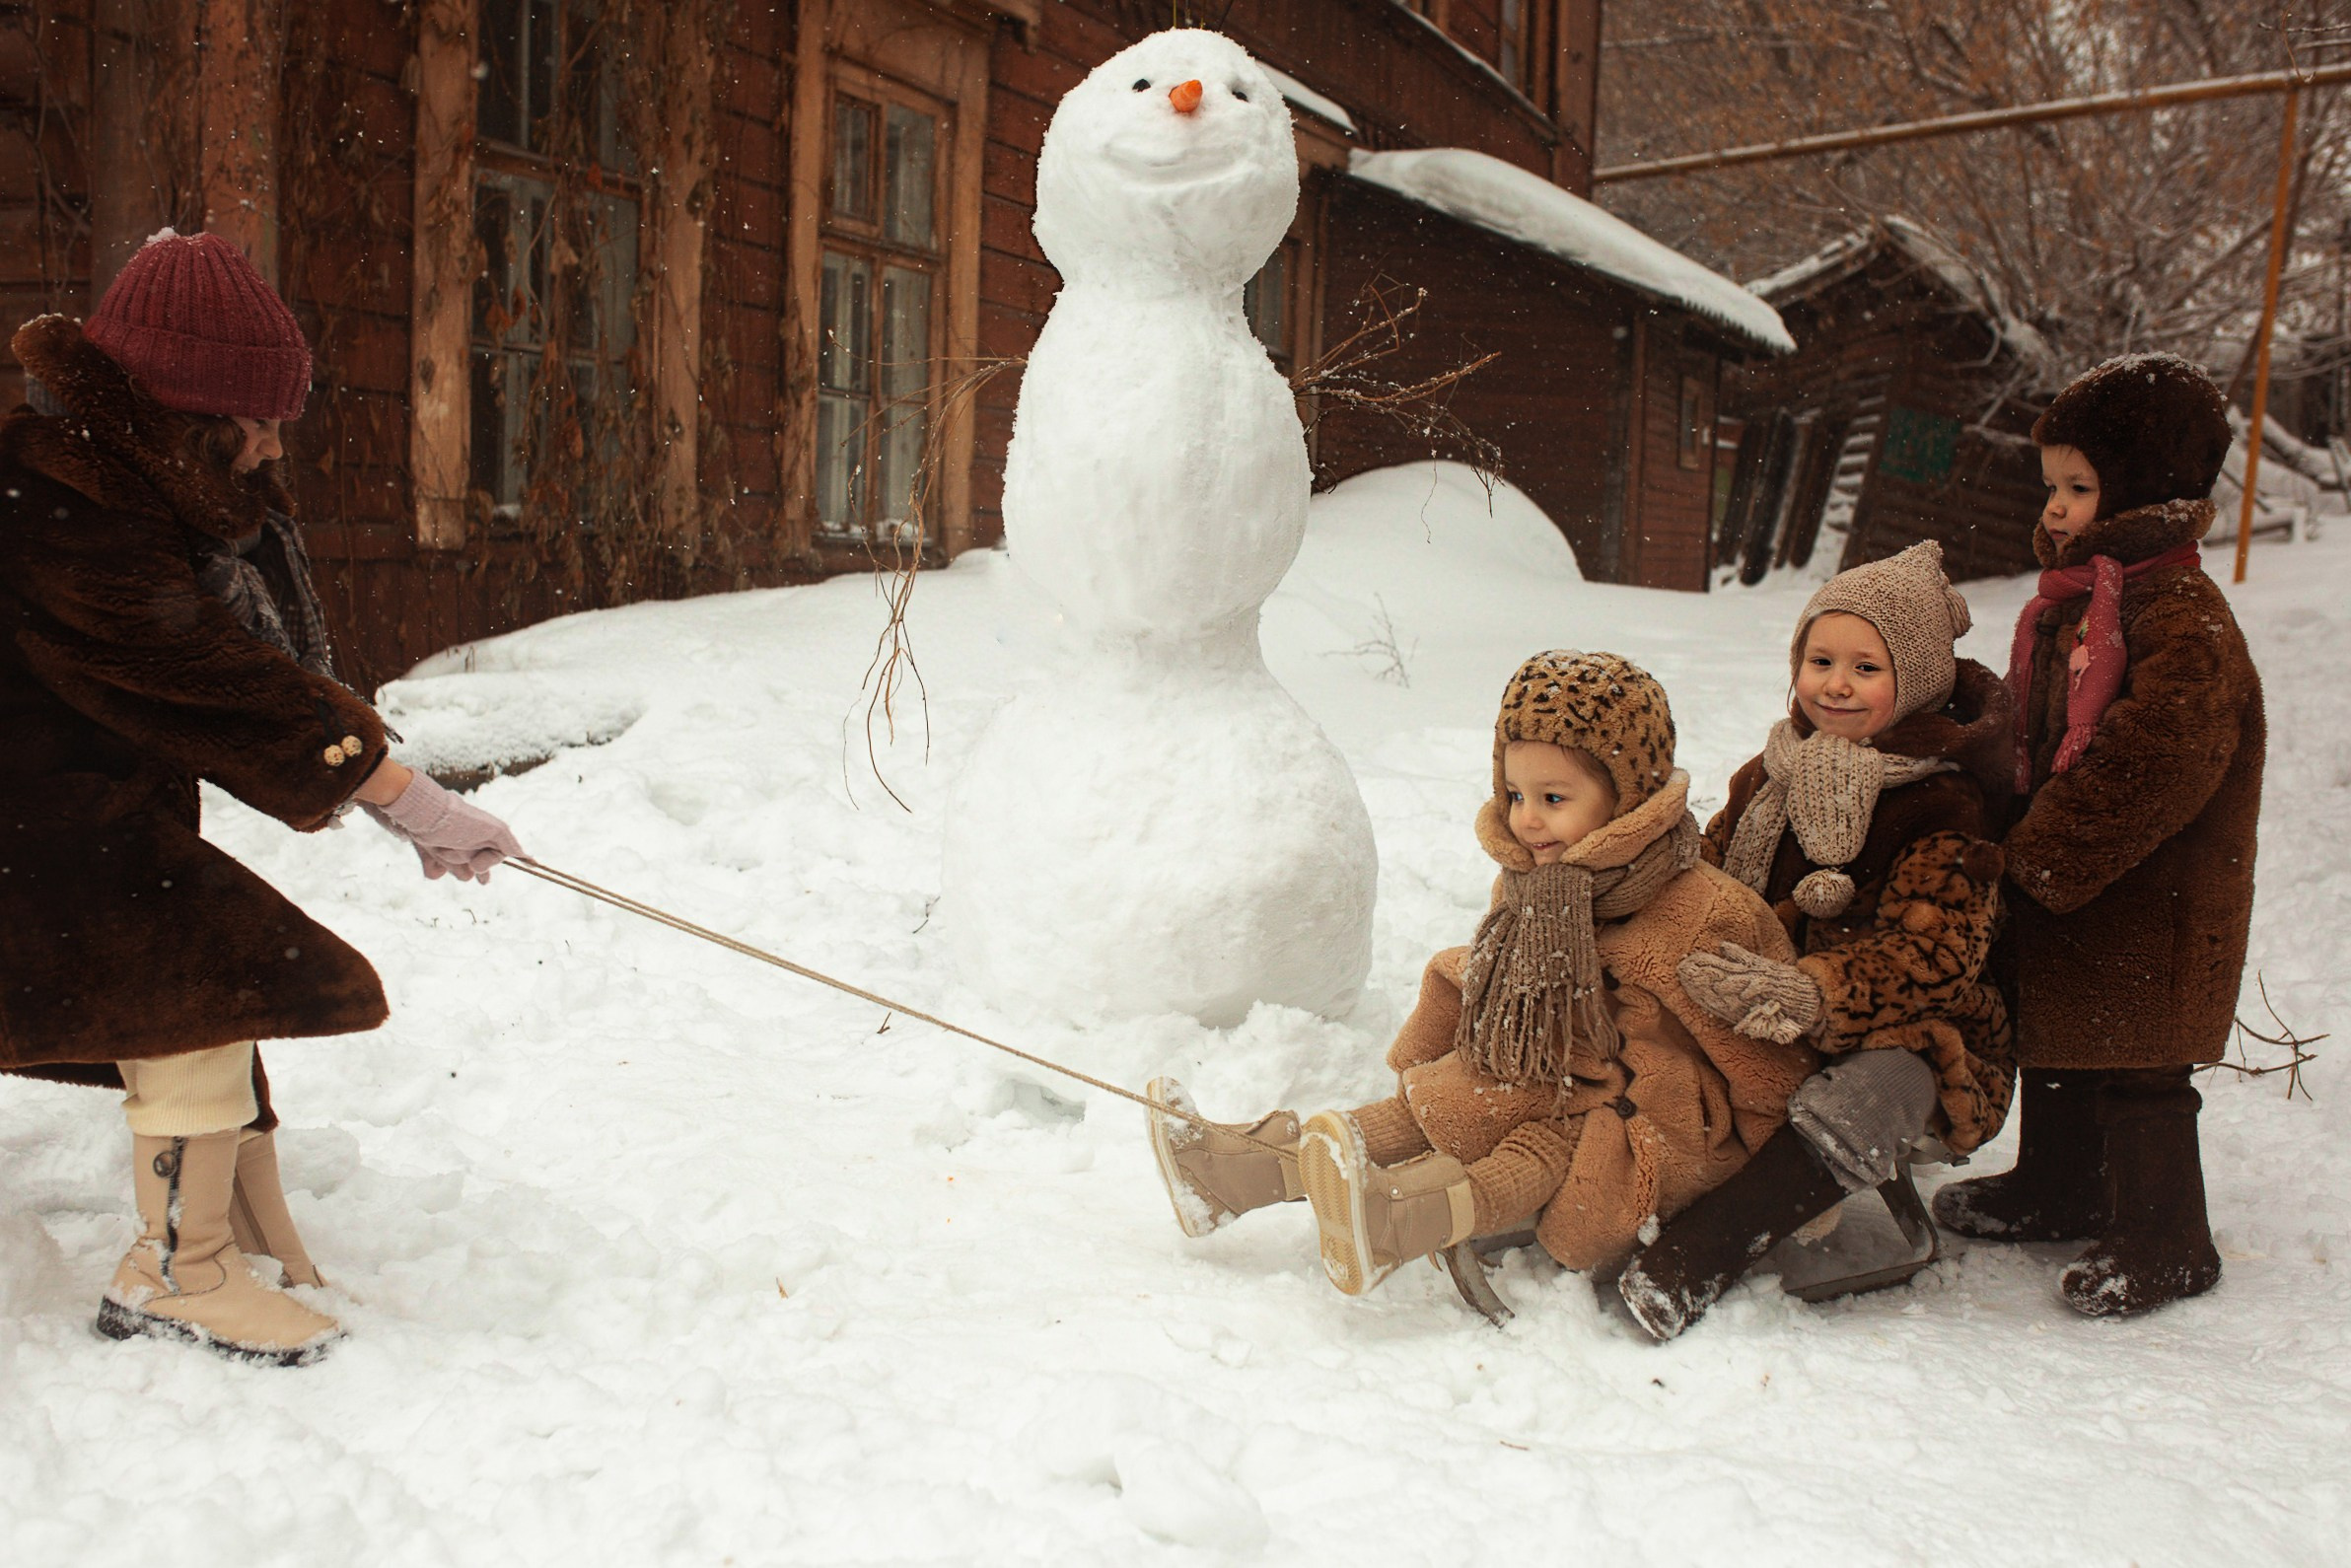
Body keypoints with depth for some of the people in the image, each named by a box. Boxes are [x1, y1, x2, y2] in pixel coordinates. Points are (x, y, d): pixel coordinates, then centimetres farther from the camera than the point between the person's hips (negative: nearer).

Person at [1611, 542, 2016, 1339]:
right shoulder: (1772, 773, 10)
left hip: (1904, 1039, -6)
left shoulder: (1940, 810, -9)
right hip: (1759, 1034, 6)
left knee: (1869, 1094, -39)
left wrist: (1809, 993, -40)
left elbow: (1931, 956, -22)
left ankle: (1693, 1262, -42)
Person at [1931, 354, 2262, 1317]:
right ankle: (2058, 1190, 39)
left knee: (2136, 1069, 2)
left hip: (2146, 904, -9)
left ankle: (2164, 1242, 19)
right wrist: (2019, 842, 10)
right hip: (2059, 883, 9)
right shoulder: (2073, 602, 10)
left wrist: (2039, 856, -23)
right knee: (2053, 1043, 21)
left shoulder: (2183, 622, -20)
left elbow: (2145, 765, -27)